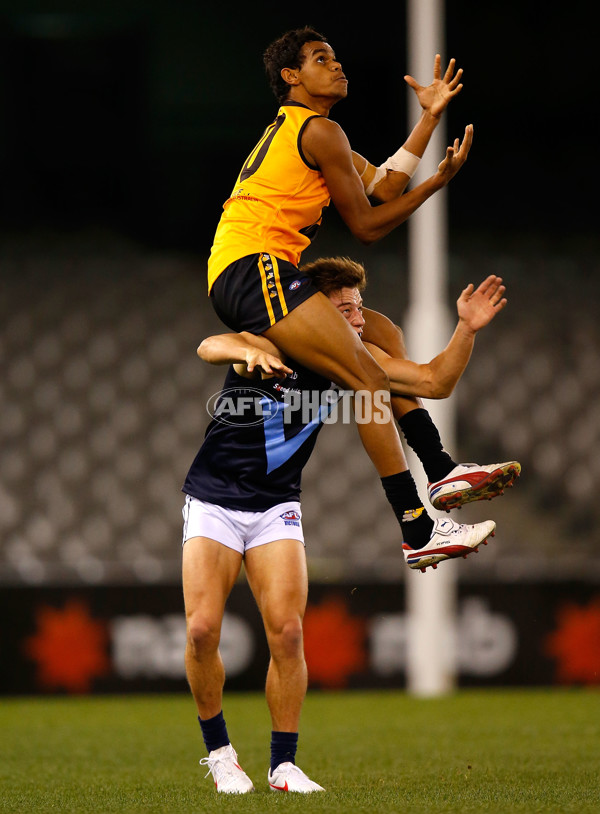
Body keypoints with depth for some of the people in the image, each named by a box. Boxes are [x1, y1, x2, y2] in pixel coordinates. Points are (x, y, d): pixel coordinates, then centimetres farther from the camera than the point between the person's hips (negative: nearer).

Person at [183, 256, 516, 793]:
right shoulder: (270, 347, -17)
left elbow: (434, 382, 2)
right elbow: (210, 347, -39)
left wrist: (467, 329, -15)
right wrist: (249, 353, -62)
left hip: (276, 508, 4)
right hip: (213, 501, -3)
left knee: (287, 631, -13)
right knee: (202, 630, -15)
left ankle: (284, 765, -2)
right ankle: (219, 752, 5)